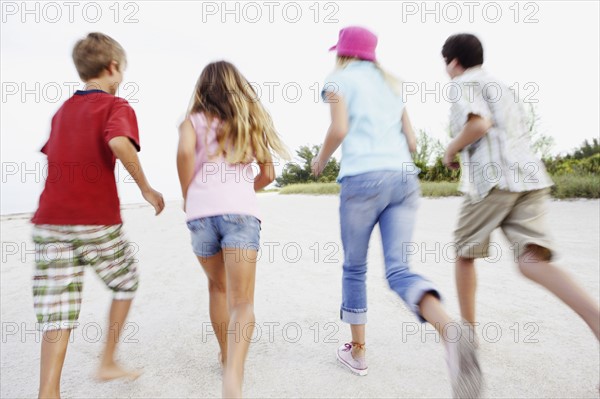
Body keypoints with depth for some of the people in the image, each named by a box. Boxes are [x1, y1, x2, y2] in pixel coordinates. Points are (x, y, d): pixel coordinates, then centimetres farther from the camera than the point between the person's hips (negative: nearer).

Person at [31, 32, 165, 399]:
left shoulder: (62, 111, 18)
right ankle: (108, 363, 25)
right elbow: (119, 143, -24)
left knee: (58, 311, 7)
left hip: (50, 221, 5)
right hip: (97, 220, -5)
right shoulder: (117, 106, -4)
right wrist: (146, 188, -15)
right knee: (126, 282, 19)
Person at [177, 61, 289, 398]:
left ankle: (226, 355, 38)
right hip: (241, 210, 0)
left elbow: (185, 151, -8)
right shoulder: (251, 119, 21)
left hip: (202, 210, 1)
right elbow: (268, 174, 18)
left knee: (218, 286, 22)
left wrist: (187, 195, 5)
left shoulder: (194, 120, 15)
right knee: (242, 301, -7)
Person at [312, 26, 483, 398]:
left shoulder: (339, 78, 9)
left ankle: (358, 352, 21)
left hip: (362, 179, -5)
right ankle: (450, 328, -29)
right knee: (398, 269, -1)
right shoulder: (392, 84, 25)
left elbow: (339, 130, -6)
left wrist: (321, 160, 12)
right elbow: (411, 141, 19)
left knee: (354, 268, 11)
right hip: (404, 178, 5)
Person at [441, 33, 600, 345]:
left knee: (465, 254, 12)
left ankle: (468, 328, 23)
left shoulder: (465, 83, 4)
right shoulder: (497, 85, 30)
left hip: (492, 179, -7)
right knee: (532, 261, -6)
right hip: (530, 178, 7)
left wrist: (451, 150, 1)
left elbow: (479, 123, -15)